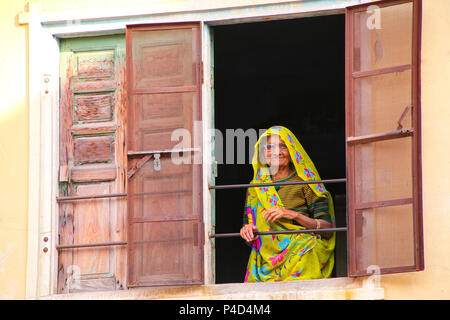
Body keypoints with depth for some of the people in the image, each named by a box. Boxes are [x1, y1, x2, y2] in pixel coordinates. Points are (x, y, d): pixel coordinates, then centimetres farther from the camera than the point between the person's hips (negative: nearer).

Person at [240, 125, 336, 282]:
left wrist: (293, 214, -12)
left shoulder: (304, 183, 5)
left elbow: (327, 228, -1)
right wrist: (247, 230, -2)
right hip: (265, 261, 3)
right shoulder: (255, 186, 17)